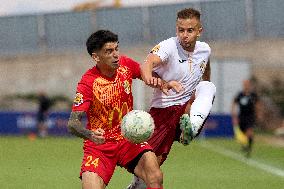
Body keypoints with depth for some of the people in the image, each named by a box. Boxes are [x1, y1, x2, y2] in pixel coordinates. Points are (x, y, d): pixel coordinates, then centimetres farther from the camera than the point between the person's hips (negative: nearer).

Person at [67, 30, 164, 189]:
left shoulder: (125, 65, -4)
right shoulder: (88, 82, -18)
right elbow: (73, 123, -22)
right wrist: (91, 135, -41)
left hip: (128, 139, 3)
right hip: (99, 145, -3)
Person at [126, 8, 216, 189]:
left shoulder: (205, 50, 2)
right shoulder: (169, 46, -14)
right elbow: (149, 61, -37)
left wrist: (204, 96, 31)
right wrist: (148, 76, -59)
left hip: (188, 106, 3)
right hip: (163, 108, -3)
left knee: (207, 86, -26)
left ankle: (190, 129, -48)